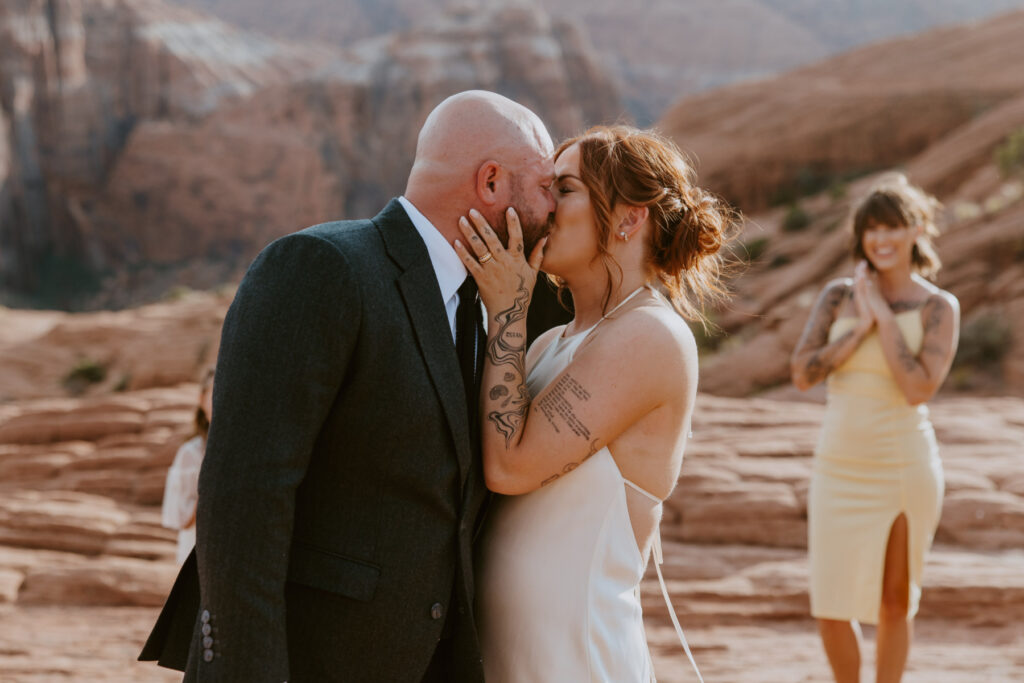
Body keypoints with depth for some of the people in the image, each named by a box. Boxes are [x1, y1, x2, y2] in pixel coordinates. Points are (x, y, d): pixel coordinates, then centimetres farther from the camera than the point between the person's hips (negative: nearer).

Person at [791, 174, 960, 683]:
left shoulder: (939, 308, -7)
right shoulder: (838, 296, 1)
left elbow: (919, 389, -21)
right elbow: (802, 374, -10)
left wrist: (884, 316, -16)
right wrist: (861, 327, -16)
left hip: (906, 468, -2)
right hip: (840, 469, 2)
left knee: (894, 602, 8)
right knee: (831, 608, 3)